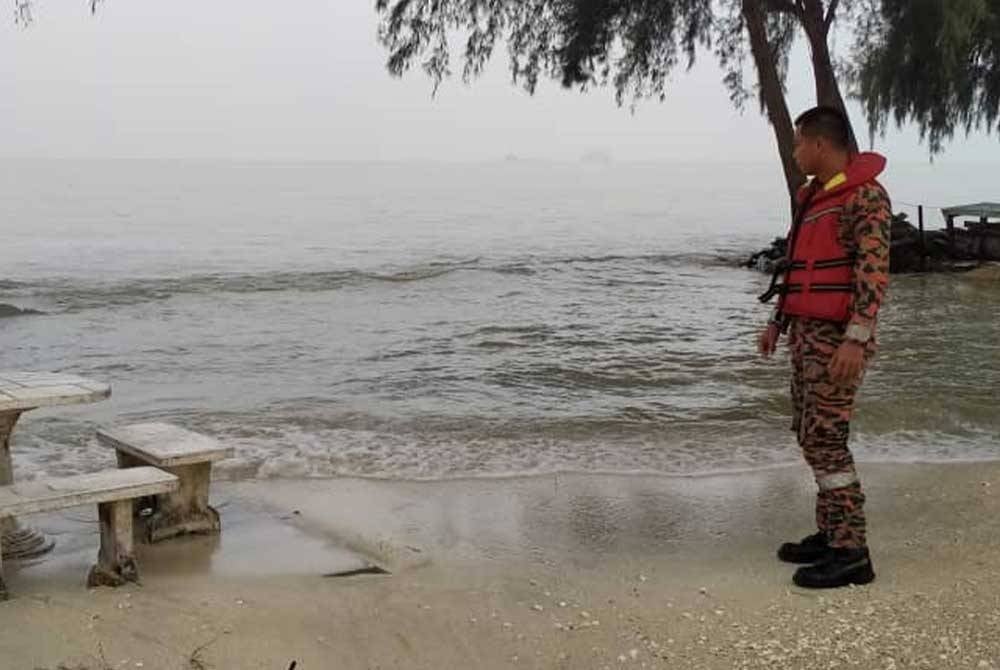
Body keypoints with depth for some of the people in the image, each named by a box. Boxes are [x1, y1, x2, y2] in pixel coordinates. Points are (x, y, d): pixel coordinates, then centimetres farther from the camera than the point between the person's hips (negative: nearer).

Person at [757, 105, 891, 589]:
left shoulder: (865, 196, -14)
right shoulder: (814, 197, 15)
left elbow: (874, 272, -22)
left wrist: (856, 340, -28)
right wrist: (777, 322, 21)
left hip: (839, 336, -10)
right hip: (808, 332, 10)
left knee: (825, 439, -11)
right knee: (811, 434, 12)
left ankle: (851, 554, -7)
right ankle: (830, 534, 22)